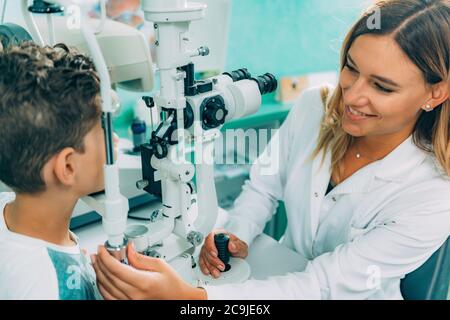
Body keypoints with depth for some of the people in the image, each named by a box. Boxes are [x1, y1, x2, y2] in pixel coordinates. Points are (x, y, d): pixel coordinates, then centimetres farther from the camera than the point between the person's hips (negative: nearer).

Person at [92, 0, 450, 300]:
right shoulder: (313, 107, -14)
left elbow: (322, 286, -28)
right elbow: (264, 187, 0)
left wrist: (185, 296, -39)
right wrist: (237, 237, -21)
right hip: (283, 274, 3)